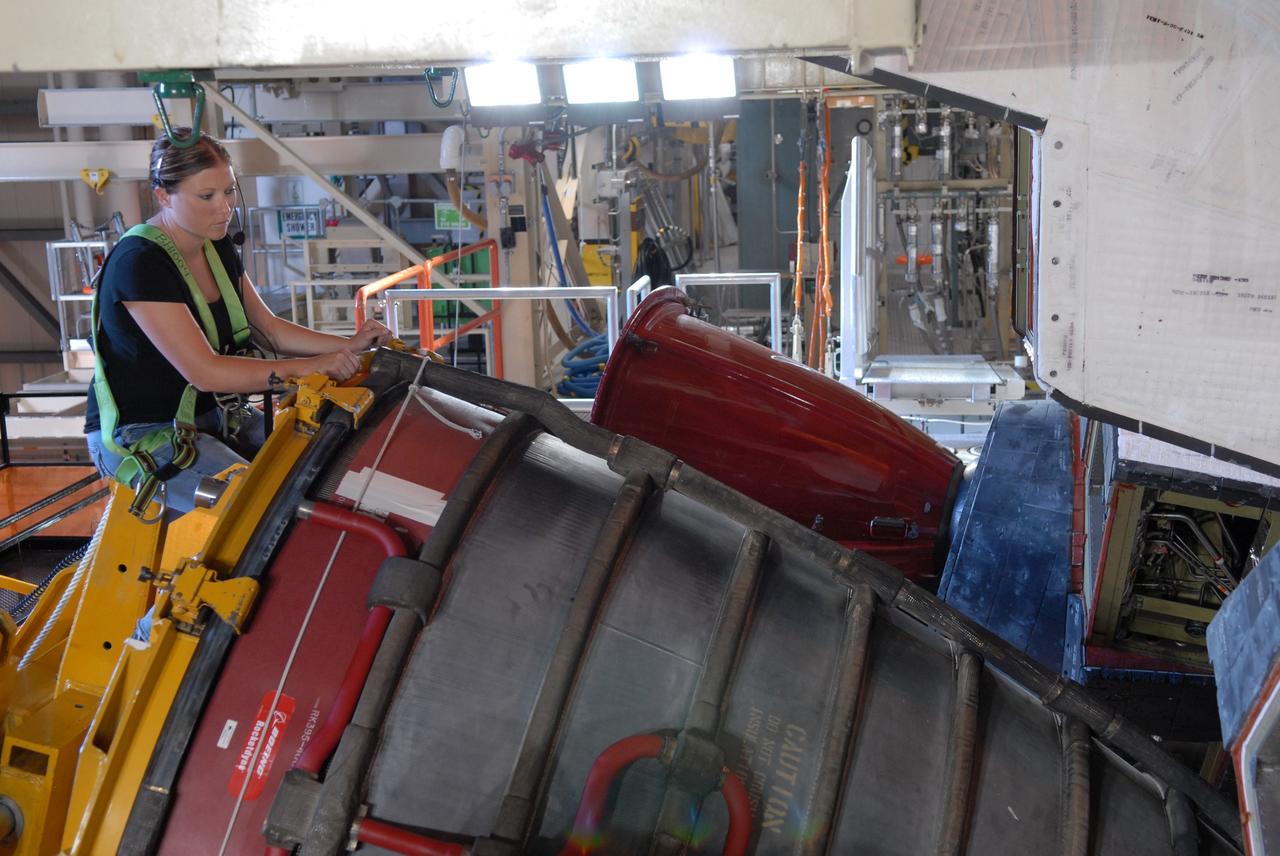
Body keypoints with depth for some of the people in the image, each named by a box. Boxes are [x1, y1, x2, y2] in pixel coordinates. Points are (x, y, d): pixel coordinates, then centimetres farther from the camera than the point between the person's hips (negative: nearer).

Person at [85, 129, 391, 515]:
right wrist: (309, 367, -26)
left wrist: (347, 345, -4)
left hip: (211, 417, 8)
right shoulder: (139, 263, -21)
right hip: (140, 435, -8)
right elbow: (205, 372, -25)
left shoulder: (218, 248, 7)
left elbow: (267, 329, 12)